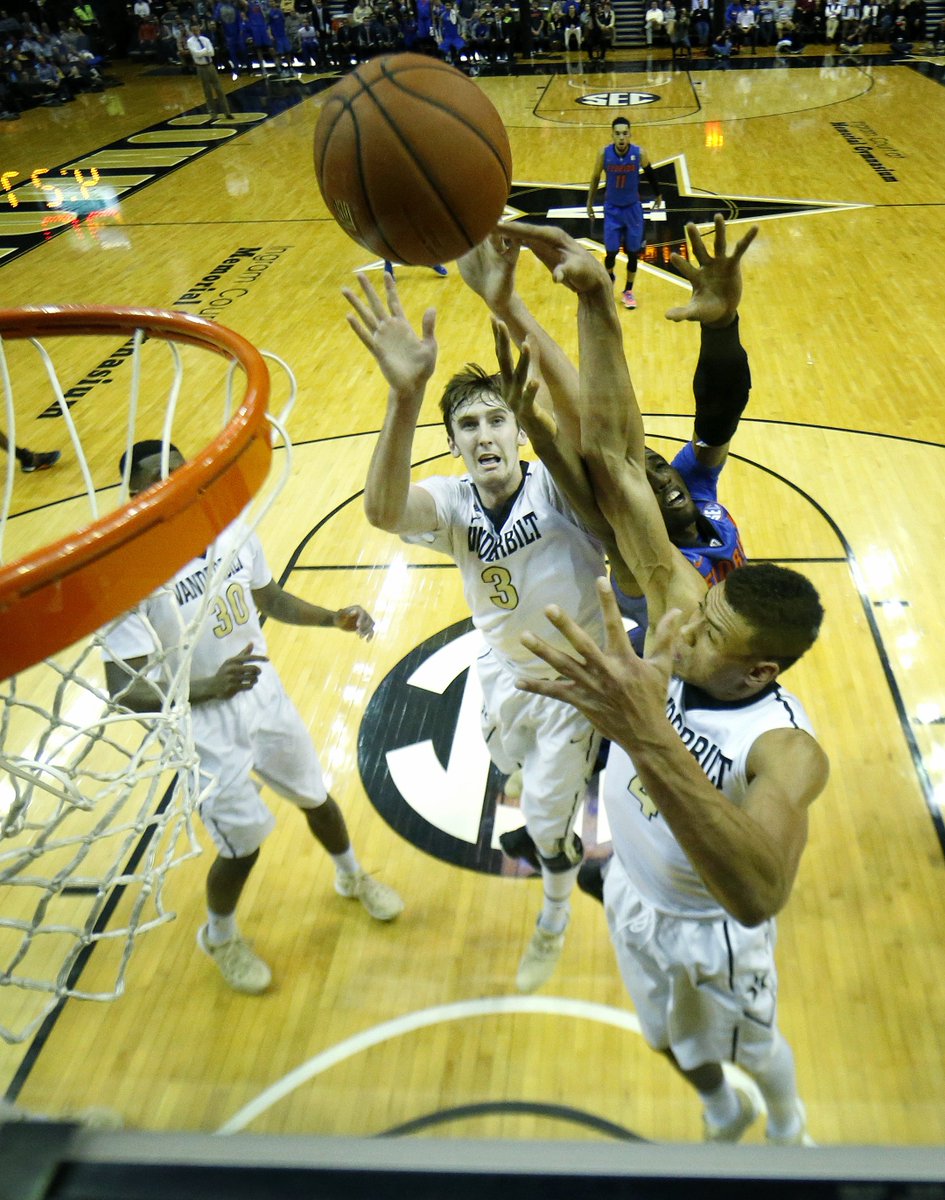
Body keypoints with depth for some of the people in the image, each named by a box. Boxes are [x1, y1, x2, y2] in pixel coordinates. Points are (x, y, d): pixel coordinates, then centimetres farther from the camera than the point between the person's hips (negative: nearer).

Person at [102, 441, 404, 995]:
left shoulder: (232, 532, -11)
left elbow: (272, 599, 7)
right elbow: (124, 689, -27)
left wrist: (334, 617, -8)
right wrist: (206, 689, -42)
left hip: (266, 697, 5)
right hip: (204, 728, -5)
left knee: (316, 796, 22)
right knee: (243, 845, 4)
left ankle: (352, 876, 53)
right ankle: (219, 936, 38)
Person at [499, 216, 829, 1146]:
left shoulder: (785, 749, -41)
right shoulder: (682, 611, -27)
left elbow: (760, 893, -62)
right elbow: (615, 461, -34)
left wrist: (648, 737, -74)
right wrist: (595, 303, -44)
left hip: (713, 929, -5)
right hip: (632, 897, 5)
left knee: (751, 1045, 28)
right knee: (671, 1041, 31)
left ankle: (789, 1130, 63)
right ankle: (721, 1114, 65)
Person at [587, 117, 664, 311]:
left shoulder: (639, 153, -16)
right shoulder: (604, 154, -15)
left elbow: (649, 172, 4)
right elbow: (595, 178, 0)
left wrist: (658, 194, 16)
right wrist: (589, 205, 6)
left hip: (633, 208, 0)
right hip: (612, 208, 0)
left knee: (633, 253, 4)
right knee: (611, 252, -1)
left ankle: (628, 291, 23)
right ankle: (609, 278, 33)